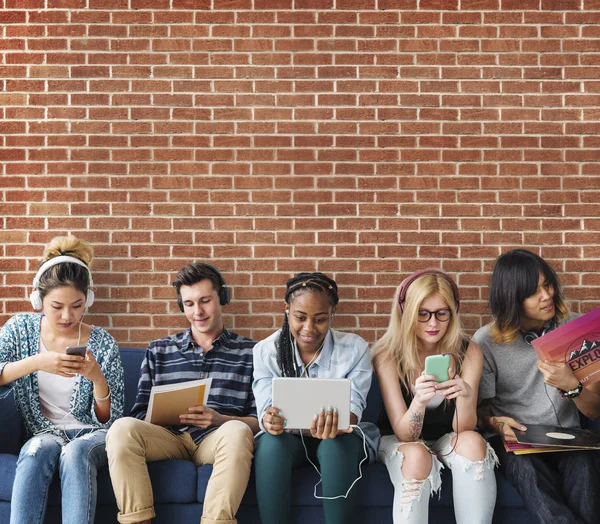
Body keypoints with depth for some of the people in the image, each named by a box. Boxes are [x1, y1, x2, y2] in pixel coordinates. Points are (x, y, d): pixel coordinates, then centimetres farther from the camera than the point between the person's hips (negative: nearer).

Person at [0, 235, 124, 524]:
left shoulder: (102, 344, -5)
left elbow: (109, 420, -4)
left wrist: (98, 378, -23)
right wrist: (36, 363, -29)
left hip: (93, 435, -1)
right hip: (44, 433, 1)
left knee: (76, 452, -35)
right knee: (37, 450, -34)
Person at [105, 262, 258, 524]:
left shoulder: (249, 353, 13)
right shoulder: (158, 350, 21)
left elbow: (259, 421, 6)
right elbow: (141, 414, 13)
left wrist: (220, 419, -14)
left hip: (217, 439, -2)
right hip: (170, 436, 2)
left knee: (237, 431, -37)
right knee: (122, 429, -29)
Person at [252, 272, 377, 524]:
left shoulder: (355, 348, -10)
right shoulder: (266, 350, -8)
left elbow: (353, 405, -18)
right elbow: (265, 407, -15)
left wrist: (334, 424, -43)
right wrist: (270, 420, -42)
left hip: (339, 438, 0)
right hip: (288, 437, 1)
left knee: (337, 443, -35)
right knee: (271, 441, -33)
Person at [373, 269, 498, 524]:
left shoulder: (469, 352, -14)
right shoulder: (388, 355, -19)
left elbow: (463, 429, -17)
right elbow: (404, 434, -22)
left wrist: (466, 395, -39)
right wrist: (419, 400, -43)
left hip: (447, 439, 2)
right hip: (399, 441, -2)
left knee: (472, 441, -30)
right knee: (417, 456, -34)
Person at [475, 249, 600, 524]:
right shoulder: (487, 341, 0)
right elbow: (482, 408, 7)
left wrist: (571, 386, -20)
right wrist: (495, 422, -18)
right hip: (514, 440, -1)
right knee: (524, 465, -36)